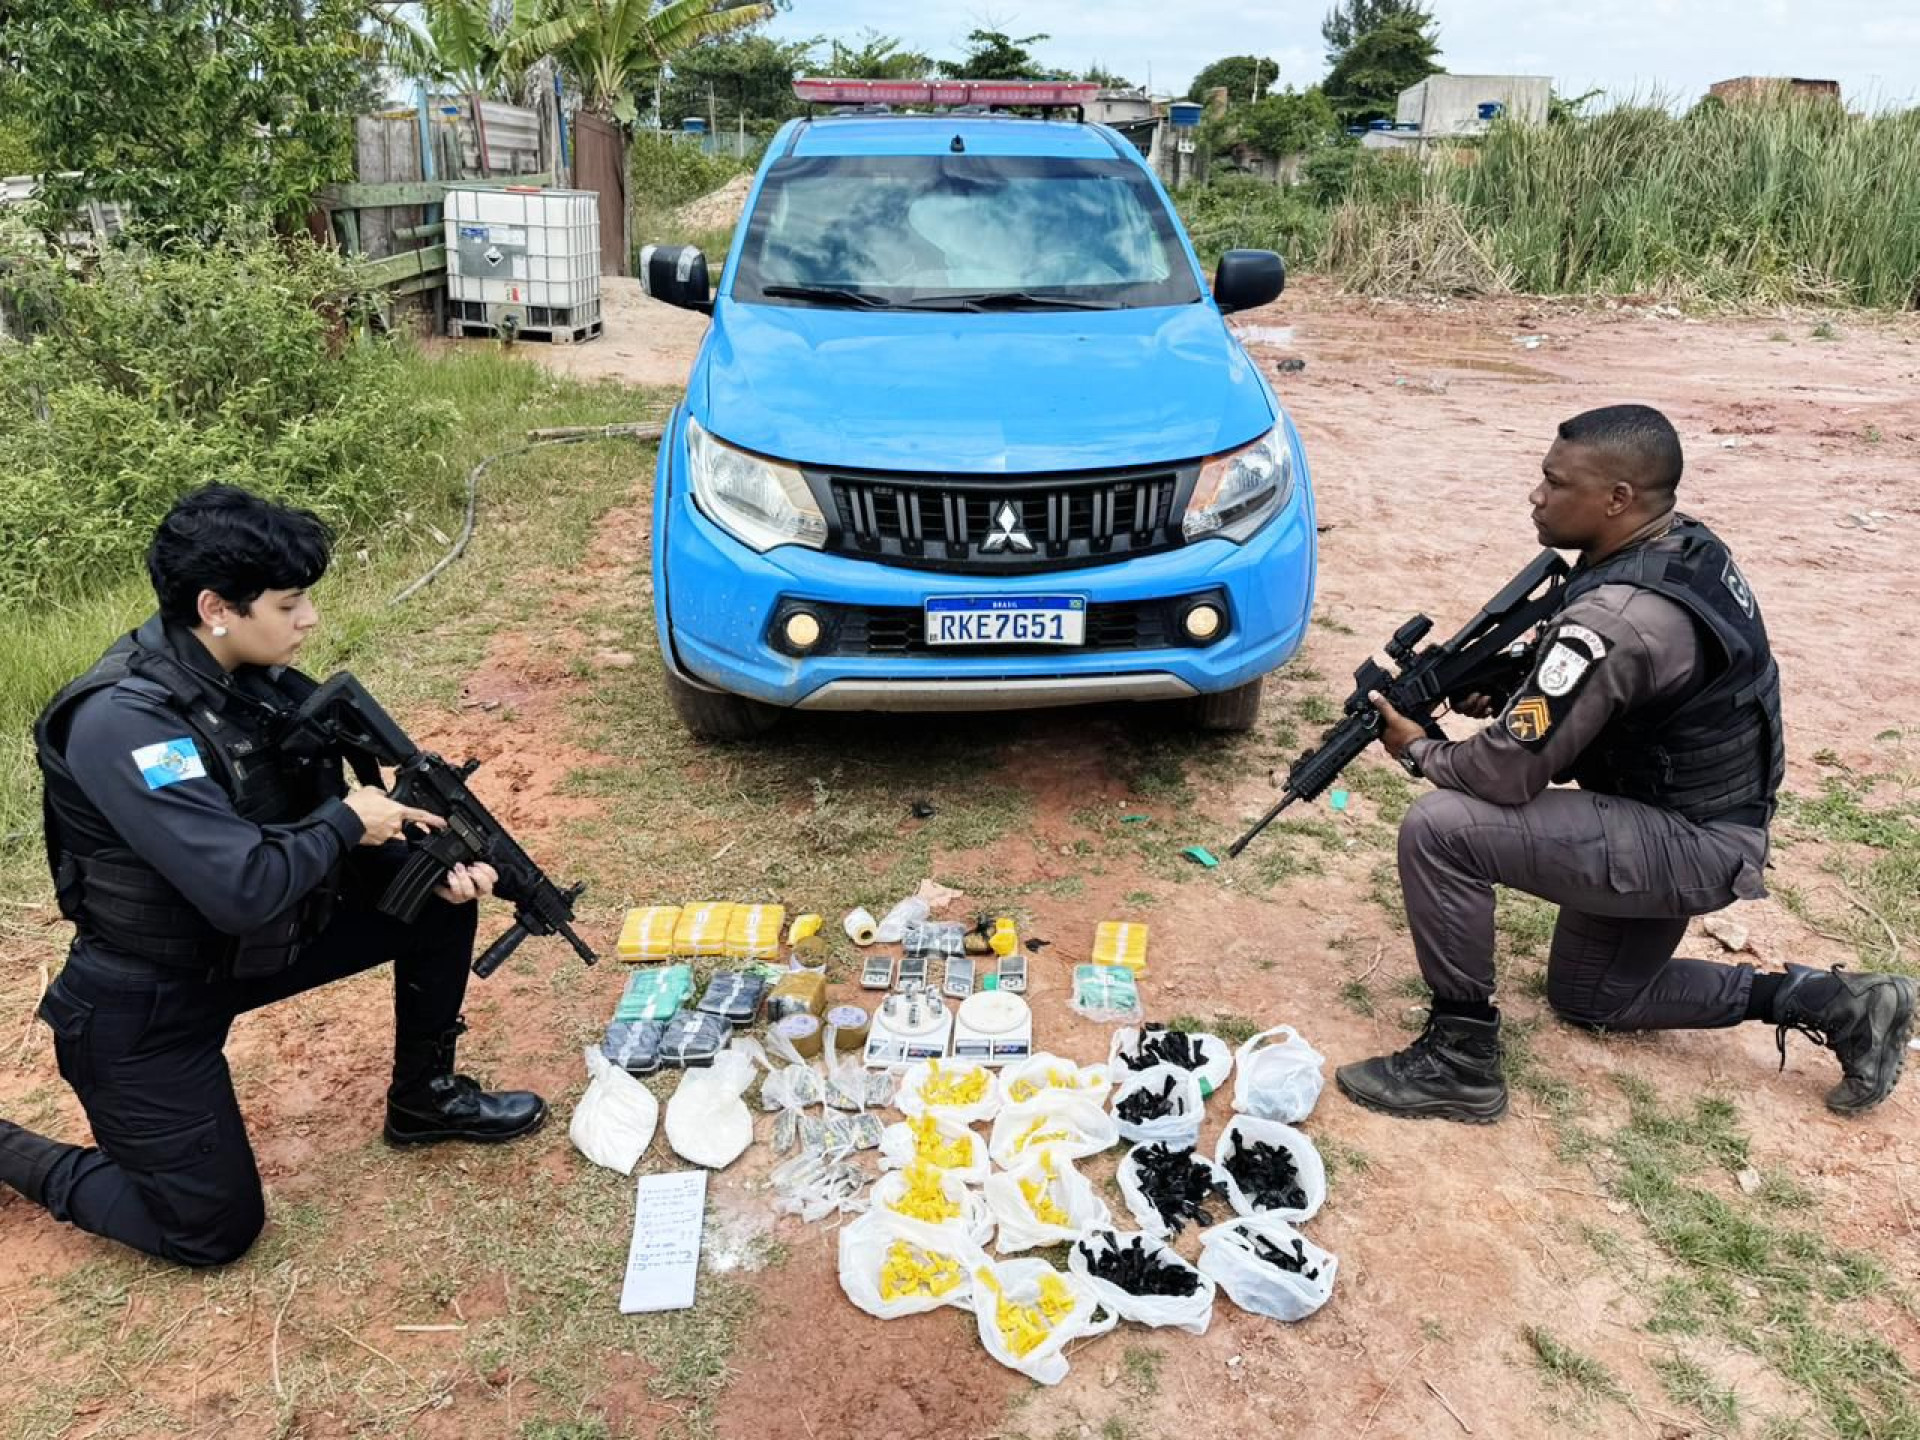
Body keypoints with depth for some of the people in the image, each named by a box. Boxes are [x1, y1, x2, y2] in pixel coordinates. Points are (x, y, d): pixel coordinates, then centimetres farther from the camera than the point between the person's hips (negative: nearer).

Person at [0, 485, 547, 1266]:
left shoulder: (256, 674, -7)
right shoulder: (121, 723, -31)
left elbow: (318, 814, 3)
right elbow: (242, 890, -38)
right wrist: (347, 824, -20)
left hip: (244, 943, 7)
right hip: (145, 1003, -7)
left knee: (440, 904, -1)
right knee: (216, 1228, 2)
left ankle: (424, 1098, 18)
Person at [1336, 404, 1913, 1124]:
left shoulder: (1617, 618, -31)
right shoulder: (1684, 544, -1)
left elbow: (1509, 774, -26)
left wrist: (1420, 750, -7)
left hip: (1692, 847, -10)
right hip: (1695, 818, 10)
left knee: (1439, 829, -23)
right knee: (1588, 1000, 25)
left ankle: (1460, 1059, -8)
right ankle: (1828, 1002, 23)